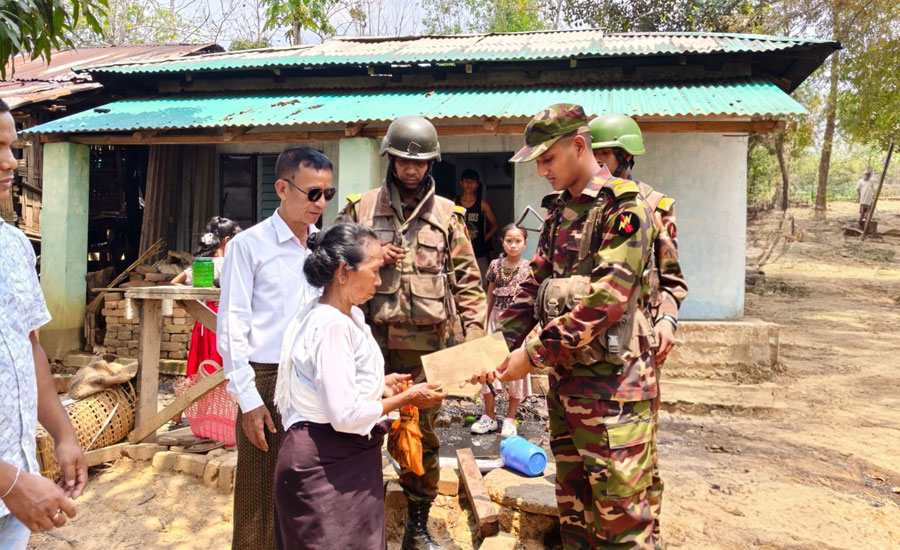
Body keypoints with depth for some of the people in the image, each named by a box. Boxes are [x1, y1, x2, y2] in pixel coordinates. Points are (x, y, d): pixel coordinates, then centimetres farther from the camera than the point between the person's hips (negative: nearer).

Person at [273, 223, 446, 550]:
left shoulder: (349, 317, 6)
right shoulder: (332, 326, -24)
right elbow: (346, 415, -26)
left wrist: (378, 386, 6)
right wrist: (406, 398, -14)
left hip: (347, 459, 9)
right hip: (326, 466, -9)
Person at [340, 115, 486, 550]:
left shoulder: (447, 214, 6)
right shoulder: (361, 207, 5)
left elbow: (467, 279, 5)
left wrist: (474, 332, -4)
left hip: (426, 341, 0)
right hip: (371, 336, 0)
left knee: (423, 436, 10)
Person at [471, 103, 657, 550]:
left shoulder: (624, 207, -13)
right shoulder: (558, 211, 13)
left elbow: (606, 299, -22)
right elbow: (534, 286, 11)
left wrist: (534, 353, -19)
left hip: (611, 383, -8)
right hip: (564, 380, 8)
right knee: (572, 510, 19)